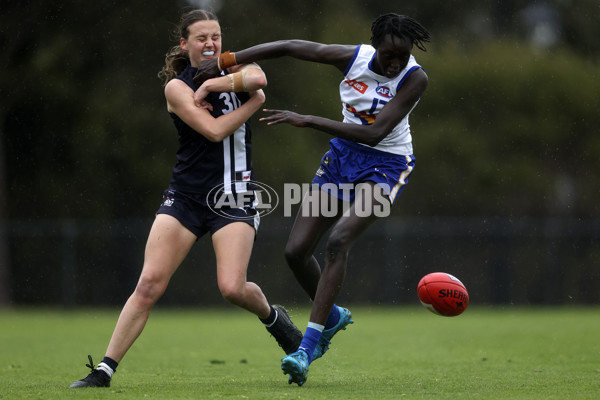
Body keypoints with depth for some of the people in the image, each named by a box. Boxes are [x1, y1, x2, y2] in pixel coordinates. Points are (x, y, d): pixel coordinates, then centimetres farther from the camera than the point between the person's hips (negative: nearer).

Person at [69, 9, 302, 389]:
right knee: (150, 283, -11)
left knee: (233, 288, -15)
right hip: (185, 196, -1)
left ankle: (273, 316, 19)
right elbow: (214, 130, -15)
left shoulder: (236, 68, 5)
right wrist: (255, 100, -10)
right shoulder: (176, 87, -2)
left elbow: (258, 78, -20)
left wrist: (209, 85, -15)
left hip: (234, 198, 1)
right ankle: (105, 370, -7)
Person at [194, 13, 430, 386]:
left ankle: (309, 346, -26)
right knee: (296, 251, -1)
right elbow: (288, 47, -5)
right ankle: (333, 316, 28)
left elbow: (375, 133, -30)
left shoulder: (415, 79, -22)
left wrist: (306, 120, -34)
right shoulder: (353, 57, -12)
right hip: (343, 156, 5)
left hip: (385, 165, -5)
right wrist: (224, 61, -10)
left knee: (338, 240, -27)